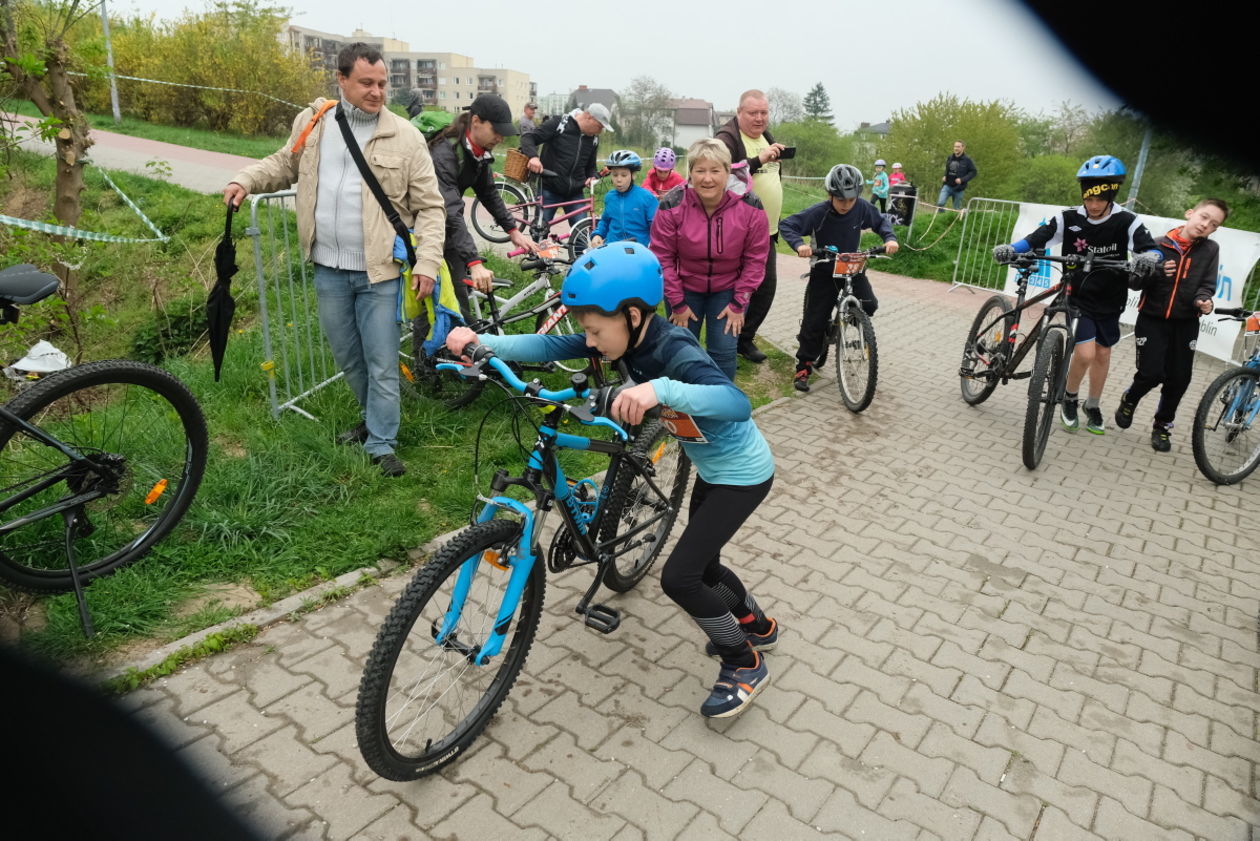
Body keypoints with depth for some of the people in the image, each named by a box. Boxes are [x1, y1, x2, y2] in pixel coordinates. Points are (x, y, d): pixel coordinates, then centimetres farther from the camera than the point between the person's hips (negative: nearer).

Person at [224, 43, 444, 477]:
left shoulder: (405, 137, -6)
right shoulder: (311, 123, 5)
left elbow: (429, 206, -6)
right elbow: (284, 164, 20)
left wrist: (427, 262, -15)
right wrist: (245, 180, 2)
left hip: (379, 271, -4)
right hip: (328, 269, 4)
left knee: (382, 363, 2)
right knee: (347, 357, 17)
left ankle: (382, 443, 16)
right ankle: (375, 417, 40)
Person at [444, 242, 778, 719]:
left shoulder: (675, 354, -33)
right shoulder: (628, 339, -10)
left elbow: (737, 402, -50)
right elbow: (553, 348, -13)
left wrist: (661, 389, -64)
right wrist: (482, 342, -25)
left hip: (742, 474, -9)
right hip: (712, 467, 9)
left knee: (679, 577, -11)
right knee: (701, 565, 22)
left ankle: (745, 665, 12)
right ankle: (758, 627, 49)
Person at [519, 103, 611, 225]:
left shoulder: (593, 139, 7)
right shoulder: (559, 124, -9)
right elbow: (528, 137, -13)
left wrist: (591, 178, -3)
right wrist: (533, 156, -33)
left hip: (575, 194, 4)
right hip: (549, 190, -4)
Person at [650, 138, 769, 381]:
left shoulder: (750, 208, -17)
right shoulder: (672, 206, -19)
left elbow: (755, 259, -8)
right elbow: (662, 257, -12)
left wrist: (738, 303, -9)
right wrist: (677, 304, -9)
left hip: (727, 290, 0)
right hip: (685, 289, 0)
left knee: (724, 352, -2)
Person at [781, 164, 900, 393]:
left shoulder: (862, 208, -12)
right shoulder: (818, 212, -22)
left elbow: (881, 221, 5)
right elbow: (786, 225, -23)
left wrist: (890, 238, -13)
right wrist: (799, 243, -40)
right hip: (823, 272, -3)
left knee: (869, 305, -16)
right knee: (814, 321, -3)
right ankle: (804, 366, 11)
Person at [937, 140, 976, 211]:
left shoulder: (966, 160, -5)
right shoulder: (949, 158, 8)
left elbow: (973, 172, -4)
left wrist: (962, 179, -16)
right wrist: (944, 176, 4)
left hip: (958, 188, -3)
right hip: (947, 186, 3)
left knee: (957, 209, 4)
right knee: (940, 203, -16)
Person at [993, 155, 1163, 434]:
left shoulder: (1126, 222, -13)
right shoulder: (1069, 218, -13)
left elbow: (1151, 248, -23)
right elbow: (1036, 239, -17)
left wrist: (1151, 257, -48)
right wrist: (1011, 249, -38)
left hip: (1110, 301, 2)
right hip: (1078, 298, -2)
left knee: (1102, 354, 13)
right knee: (1085, 354, -14)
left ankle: (1092, 407, 33)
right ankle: (1069, 399, 14)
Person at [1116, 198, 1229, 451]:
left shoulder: (1210, 250, 1)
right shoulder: (1158, 246, -6)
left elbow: (1207, 284, 0)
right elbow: (1135, 282, -5)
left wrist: (1203, 299, -22)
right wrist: (1154, 273, -25)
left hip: (1186, 324, 2)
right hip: (1152, 319, -2)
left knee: (1179, 379, 2)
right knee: (1151, 373, -11)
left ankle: (1162, 426, 22)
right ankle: (1129, 400, 22)